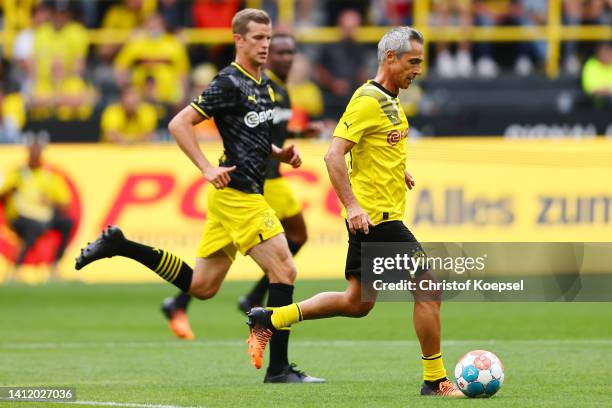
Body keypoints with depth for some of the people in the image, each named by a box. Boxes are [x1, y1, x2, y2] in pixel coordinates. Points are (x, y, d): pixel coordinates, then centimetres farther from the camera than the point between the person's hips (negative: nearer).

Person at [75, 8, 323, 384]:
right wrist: (208, 169, -19)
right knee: (284, 271, -10)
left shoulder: (264, 84, 15)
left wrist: (279, 153, 11)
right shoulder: (229, 83, -12)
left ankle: (119, 245, 17)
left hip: (237, 195, 9)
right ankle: (278, 369, -7)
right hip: (238, 194, -9)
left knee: (201, 286, 12)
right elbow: (180, 124, -13)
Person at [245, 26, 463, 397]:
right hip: (376, 217, -10)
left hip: (371, 218, 10)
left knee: (357, 303, 14)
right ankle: (435, 381, -1)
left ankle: (271, 319, 19)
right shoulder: (368, 100, -15)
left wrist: (398, 172, 19)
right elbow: (334, 154, -22)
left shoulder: (389, 100, 15)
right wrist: (353, 205, -28)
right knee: (428, 289, -7)